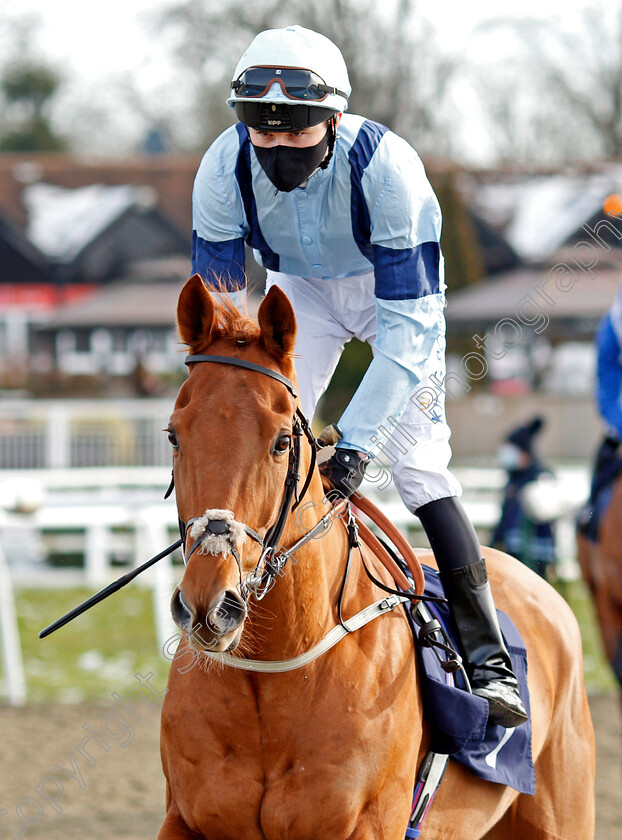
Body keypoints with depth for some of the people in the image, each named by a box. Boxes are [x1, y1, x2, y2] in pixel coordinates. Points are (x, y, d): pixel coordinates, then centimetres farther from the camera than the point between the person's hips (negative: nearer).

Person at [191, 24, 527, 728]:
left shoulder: (386, 168, -38)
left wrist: (358, 438, -41)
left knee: (420, 464, -15)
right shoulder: (225, 169, -28)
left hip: (396, 287, -3)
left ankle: (488, 657, -10)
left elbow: (405, 326, -36)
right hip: (301, 288, 4)